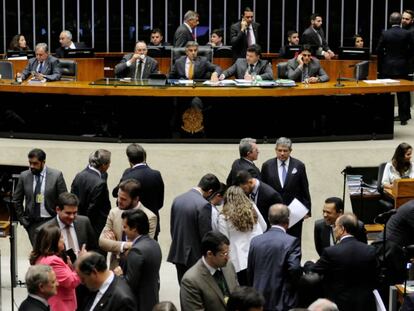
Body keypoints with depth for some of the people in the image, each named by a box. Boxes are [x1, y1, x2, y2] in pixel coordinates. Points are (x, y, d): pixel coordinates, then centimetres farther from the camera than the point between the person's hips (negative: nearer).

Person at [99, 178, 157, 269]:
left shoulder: (149, 217, -11)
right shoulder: (114, 213, 4)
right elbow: (102, 241, -1)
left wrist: (114, 243, -10)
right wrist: (123, 245, -19)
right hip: (116, 266, 4)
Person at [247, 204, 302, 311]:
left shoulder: (255, 241, 3)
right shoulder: (291, 242, -12)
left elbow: (250, 273, 8)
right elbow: (295, 269, -20)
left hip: (260, 301, 4)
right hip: (282, 302, -4)